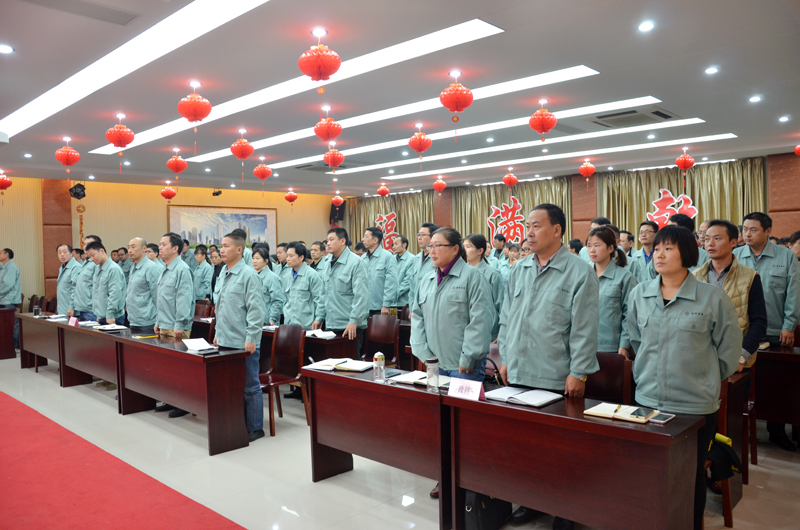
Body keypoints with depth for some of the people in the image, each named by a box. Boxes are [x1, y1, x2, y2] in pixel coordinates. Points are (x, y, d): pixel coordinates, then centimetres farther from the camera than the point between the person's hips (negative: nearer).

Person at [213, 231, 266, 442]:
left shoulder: (248, 274, -13)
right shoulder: (224, 274, 12)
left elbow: (256, 310, -16)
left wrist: (251, 339, -18)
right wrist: (218, 333, 20)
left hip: (243, 344, -8)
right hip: (226, 341, 8)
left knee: (249, 387, 2)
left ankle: (254, 428, 13)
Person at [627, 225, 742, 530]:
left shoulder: (713, 298, -9)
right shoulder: (639, 295, 2)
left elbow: (729, 348, 1)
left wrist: (705, 379, 7)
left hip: (696, 405, -3)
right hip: (648, 399, 3)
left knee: (692, 474, 11)